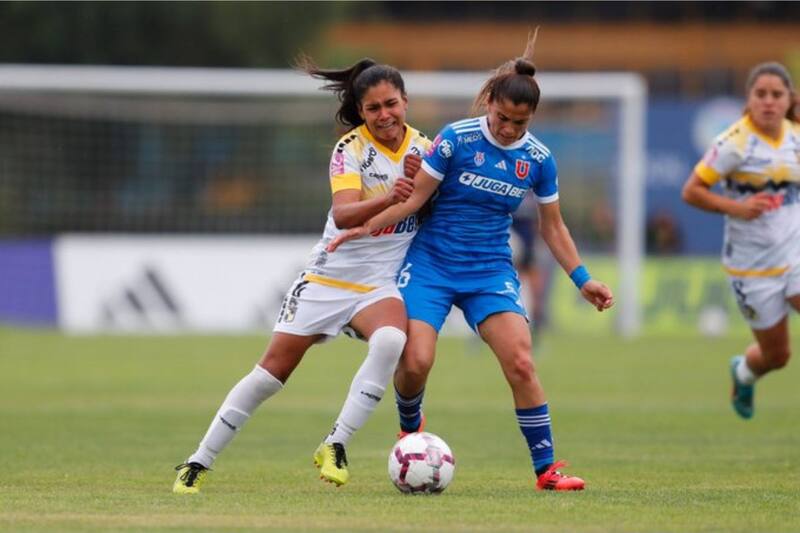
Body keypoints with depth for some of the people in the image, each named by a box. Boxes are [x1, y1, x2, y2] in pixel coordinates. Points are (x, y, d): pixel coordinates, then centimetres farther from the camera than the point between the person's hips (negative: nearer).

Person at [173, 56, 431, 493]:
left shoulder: (423, 149, -1)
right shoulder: (351, 148, -11)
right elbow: (343, 215, -26)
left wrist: (420, 185, -17)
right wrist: (387, 198, -44)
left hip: (380, 282, 1)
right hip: (330, 274, -1)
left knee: (390, 341, -33)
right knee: (273, 369, -1)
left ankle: (335, 446, -25)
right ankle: (199, 463, 12)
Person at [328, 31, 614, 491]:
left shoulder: (538, 159, -1)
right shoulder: (456, 139, -10)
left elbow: (552, 226, 11)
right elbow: (414, 197, -6)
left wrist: (583, 279, 6)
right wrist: (368, 227, -15)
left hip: (491, 271, 2)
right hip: (432, 264, -2)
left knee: (521, 363, -15)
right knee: (415, 362, -16)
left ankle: (547, 470, -5)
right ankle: (410, 429, 19)